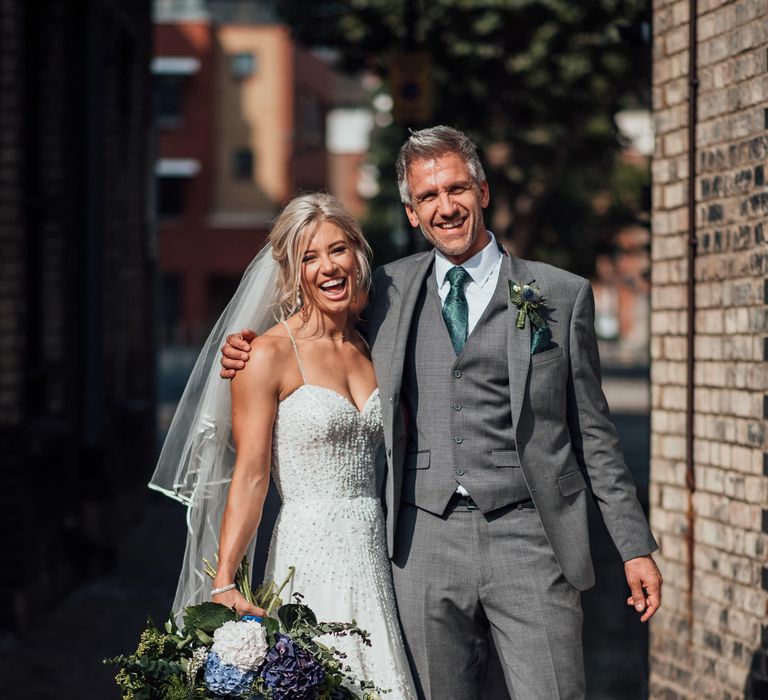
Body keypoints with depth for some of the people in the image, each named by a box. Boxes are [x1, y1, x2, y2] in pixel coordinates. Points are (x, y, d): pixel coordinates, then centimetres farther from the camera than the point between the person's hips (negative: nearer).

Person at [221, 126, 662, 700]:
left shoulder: (561, 295, 6)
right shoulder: (390, 289, 11)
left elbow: (592, 433, 8)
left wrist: (636, 546, 6)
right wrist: (256, 354, 9)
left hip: (528, 539, -2)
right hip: (425, 540, 2)